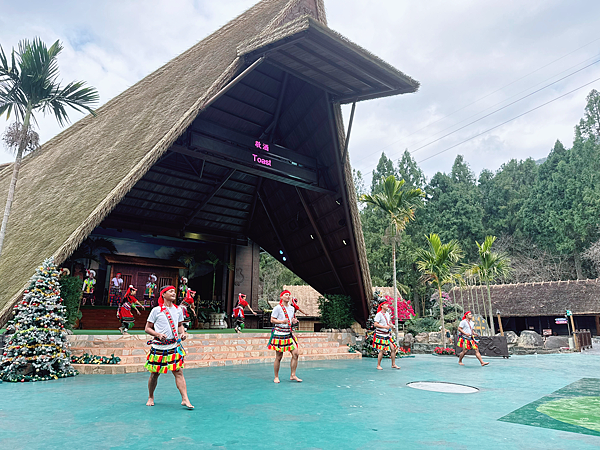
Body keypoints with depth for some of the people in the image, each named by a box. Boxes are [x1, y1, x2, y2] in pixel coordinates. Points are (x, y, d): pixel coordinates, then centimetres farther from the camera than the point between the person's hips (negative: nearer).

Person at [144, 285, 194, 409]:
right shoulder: (156, 310, -4)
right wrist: (158, 334, -16)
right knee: (154, 374, 9)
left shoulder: (178, 310, 7)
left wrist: (182, 333, 0)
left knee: (179, 372, -5)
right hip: (158, 347, -2)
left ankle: (185, 399, -4)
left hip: (174, 346, 2)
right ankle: (151, 397, 32)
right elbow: (147, 328, 0)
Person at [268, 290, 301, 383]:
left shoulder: (292, 308, 13)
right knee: (278, 357, 0)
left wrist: (294, 321, 3)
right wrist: (282, 321, -21)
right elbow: (272, 320, -7)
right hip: (279, 333, -6)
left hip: (288, 333, 6)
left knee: (296, 353, -3)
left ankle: (292, 375, 8)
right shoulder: (277, 308, -5)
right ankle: (276, 377, 15)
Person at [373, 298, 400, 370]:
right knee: (382, 350, -5)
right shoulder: (379, 314, -11)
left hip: (387, 334, 7)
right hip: (381, 334, -7)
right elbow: (375, 324, -17)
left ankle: (393, 364, 16)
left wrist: (390, 325, 4)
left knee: (393, 348, 3)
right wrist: (385, 327, -22)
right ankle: (378, 366, 9)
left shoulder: (388, 314, 12)